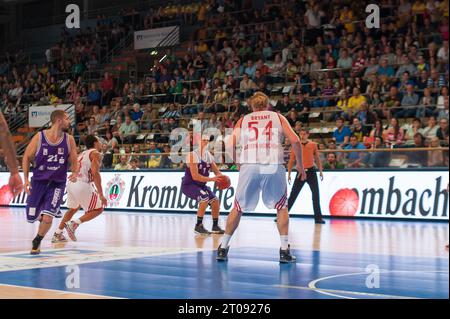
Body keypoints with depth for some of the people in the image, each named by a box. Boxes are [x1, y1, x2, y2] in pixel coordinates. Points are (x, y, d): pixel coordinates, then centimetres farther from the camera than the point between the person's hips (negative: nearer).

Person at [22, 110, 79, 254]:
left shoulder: (69, 140, -1)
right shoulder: (39, 137, -6)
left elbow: (74, 161, 6)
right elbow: (27, 157, 2)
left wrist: (75, 173, -16)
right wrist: (26, 179, -7)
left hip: (57, 183, 0)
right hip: (38, 180, 0)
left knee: (47, 218, -14)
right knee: (32, 217, 6)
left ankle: (37, 242, 13)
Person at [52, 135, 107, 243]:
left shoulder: (83, 154, 24)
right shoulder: (96, 154, -1)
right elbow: (95, 173, -15)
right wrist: (101, 195, -18)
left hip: (71, 183, 8)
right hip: (82, 185, -8)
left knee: (73, 209, 29)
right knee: (98, 209, 5)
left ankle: (57, 234, 32)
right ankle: (74, 224, -8)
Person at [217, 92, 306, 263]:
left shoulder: (243, 120, 21)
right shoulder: (278, 117, 20)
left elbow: (229, 146, 9)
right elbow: (295, 141, 7)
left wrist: (238, 162, 25)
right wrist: (300, 164, 18)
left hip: (249, 165, 1)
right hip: (274, 165, -1)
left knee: (238, 208, 17)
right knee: (282, 207, 17)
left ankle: (223, 248, 19)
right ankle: (285, 251, 9)